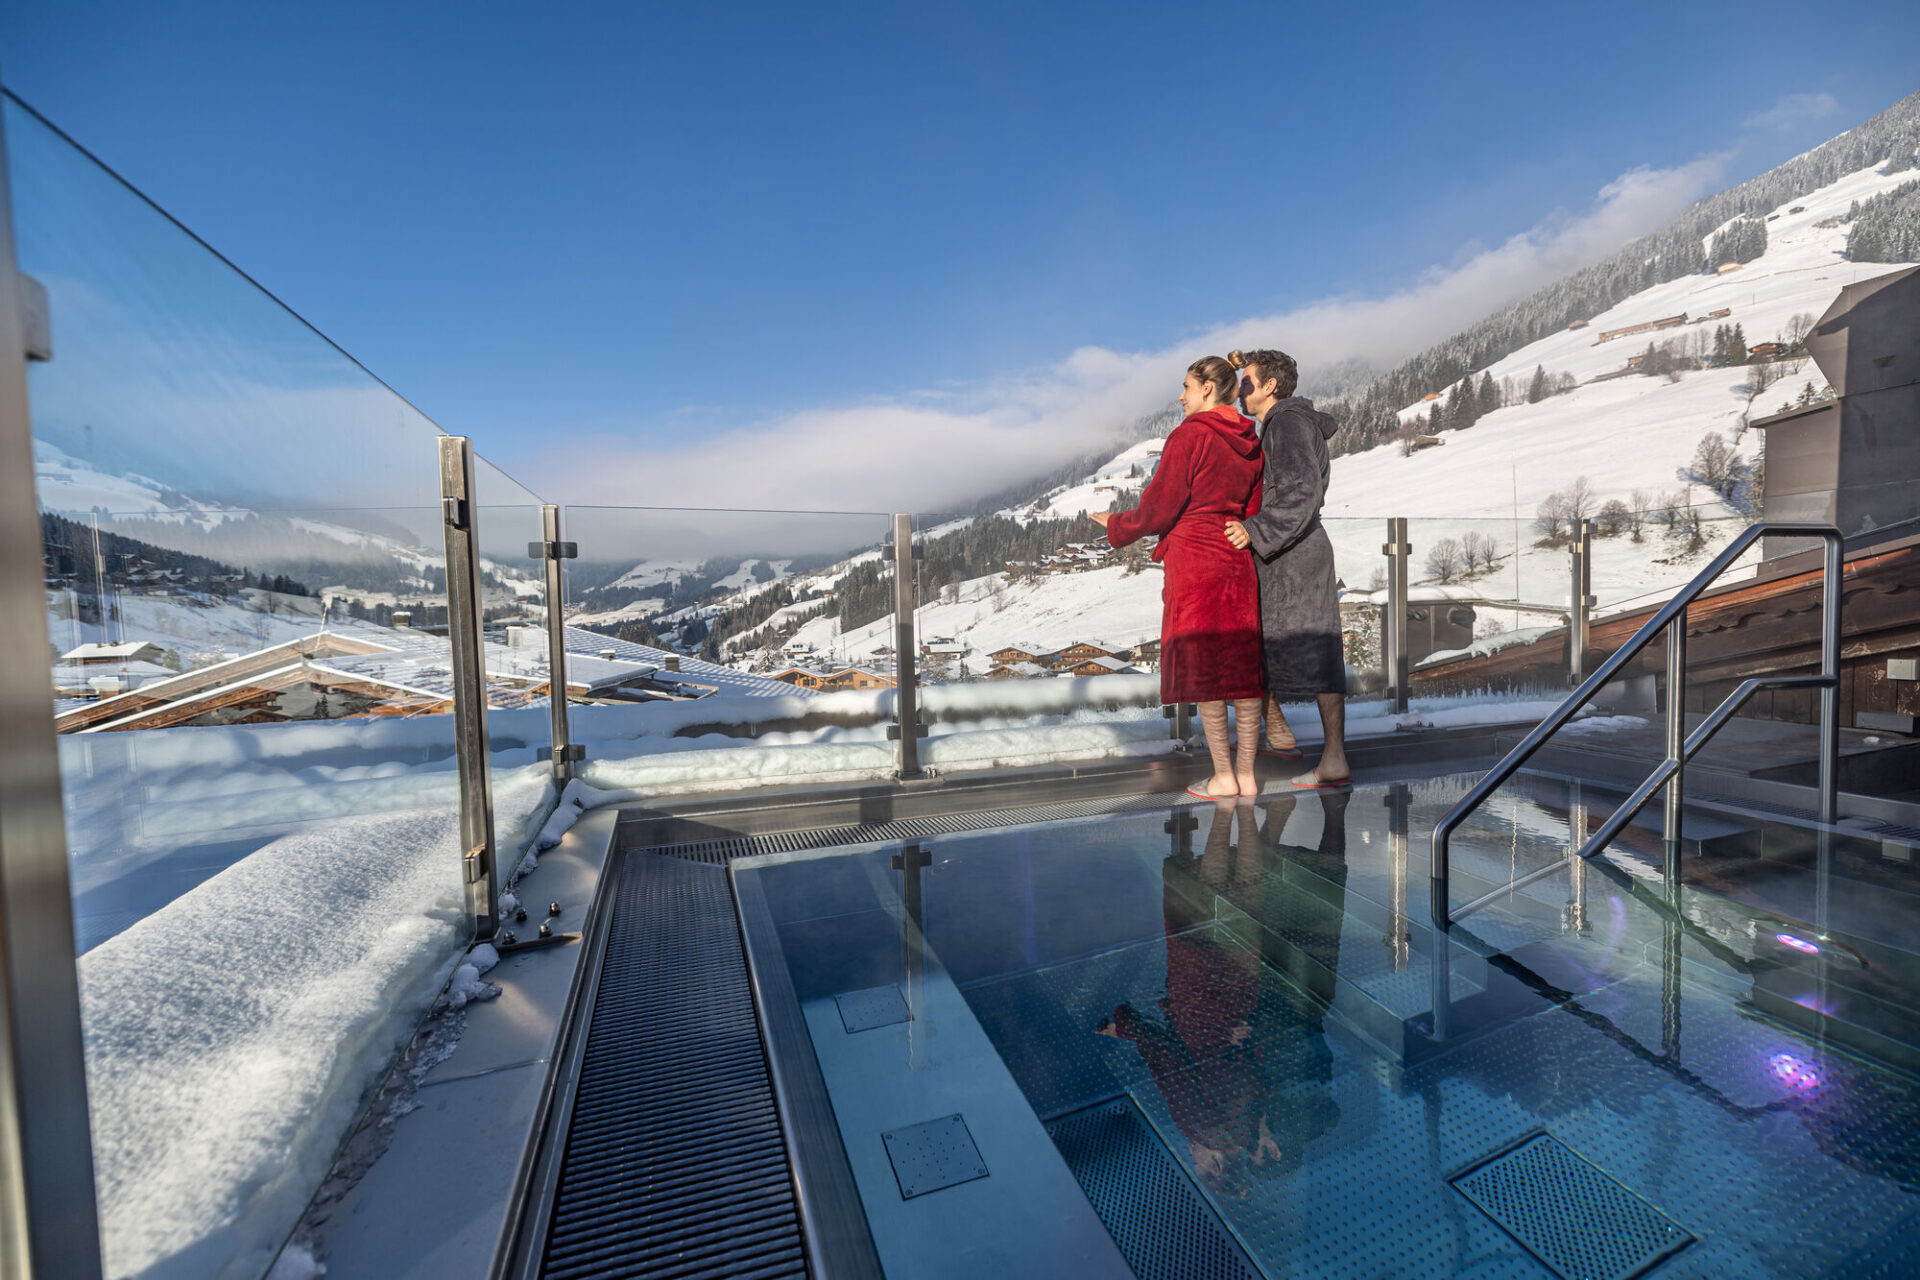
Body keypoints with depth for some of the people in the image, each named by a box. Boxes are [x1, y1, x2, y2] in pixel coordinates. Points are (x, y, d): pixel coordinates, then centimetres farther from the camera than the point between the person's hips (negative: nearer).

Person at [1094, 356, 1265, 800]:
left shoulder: (1189, 436, -10)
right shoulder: (1251, 442, 12)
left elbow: (1158, 509, -11)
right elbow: (1253, 513, 16)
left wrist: (1115, 525, 5)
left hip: (1194, 563, -7)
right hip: (1239, 564, 7)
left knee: (1202, 668, 1)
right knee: (1242, 667, 9)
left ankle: (1223, 776, 7)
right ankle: (1246, 773, 17)